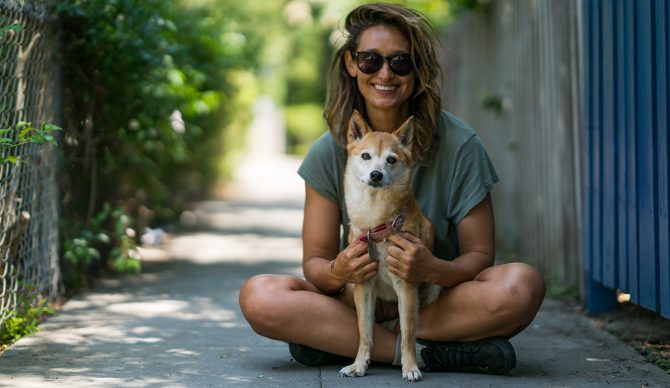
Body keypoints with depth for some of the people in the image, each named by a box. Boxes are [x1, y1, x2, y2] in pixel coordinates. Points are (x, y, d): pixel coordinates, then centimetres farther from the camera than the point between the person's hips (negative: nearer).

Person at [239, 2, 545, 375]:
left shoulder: (459, 145, -9)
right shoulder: (329, 153, -4)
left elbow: (479, 255, -8)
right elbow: (315, 260, -2)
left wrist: (434, 270, -31)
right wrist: (337, 272, -28)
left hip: (440, 298, 0)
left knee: (522, 285, -32)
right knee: (258, 296, -26)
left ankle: (335, 340, -23)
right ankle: (427, 351, -23)